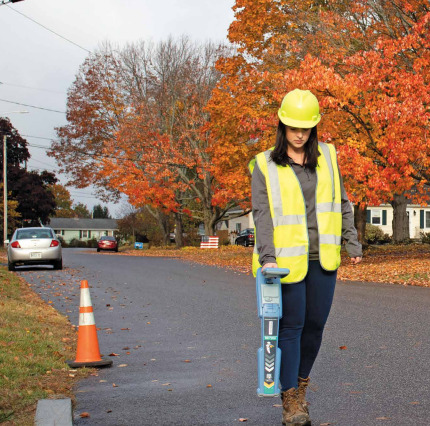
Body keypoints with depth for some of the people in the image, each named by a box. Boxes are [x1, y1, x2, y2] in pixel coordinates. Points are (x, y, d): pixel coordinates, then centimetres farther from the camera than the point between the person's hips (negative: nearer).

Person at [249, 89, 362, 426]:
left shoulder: (327, 156, 10)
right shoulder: (266, 165, -1)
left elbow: (341, 203, 16)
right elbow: (262, 214, -9)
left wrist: (352, 243, 13)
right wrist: (267, 257, -20)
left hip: (323, 258, 4)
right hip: (288, 259, -4)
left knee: (315, 324, 8)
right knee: (291, 326, -3)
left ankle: (301, 384, 28)